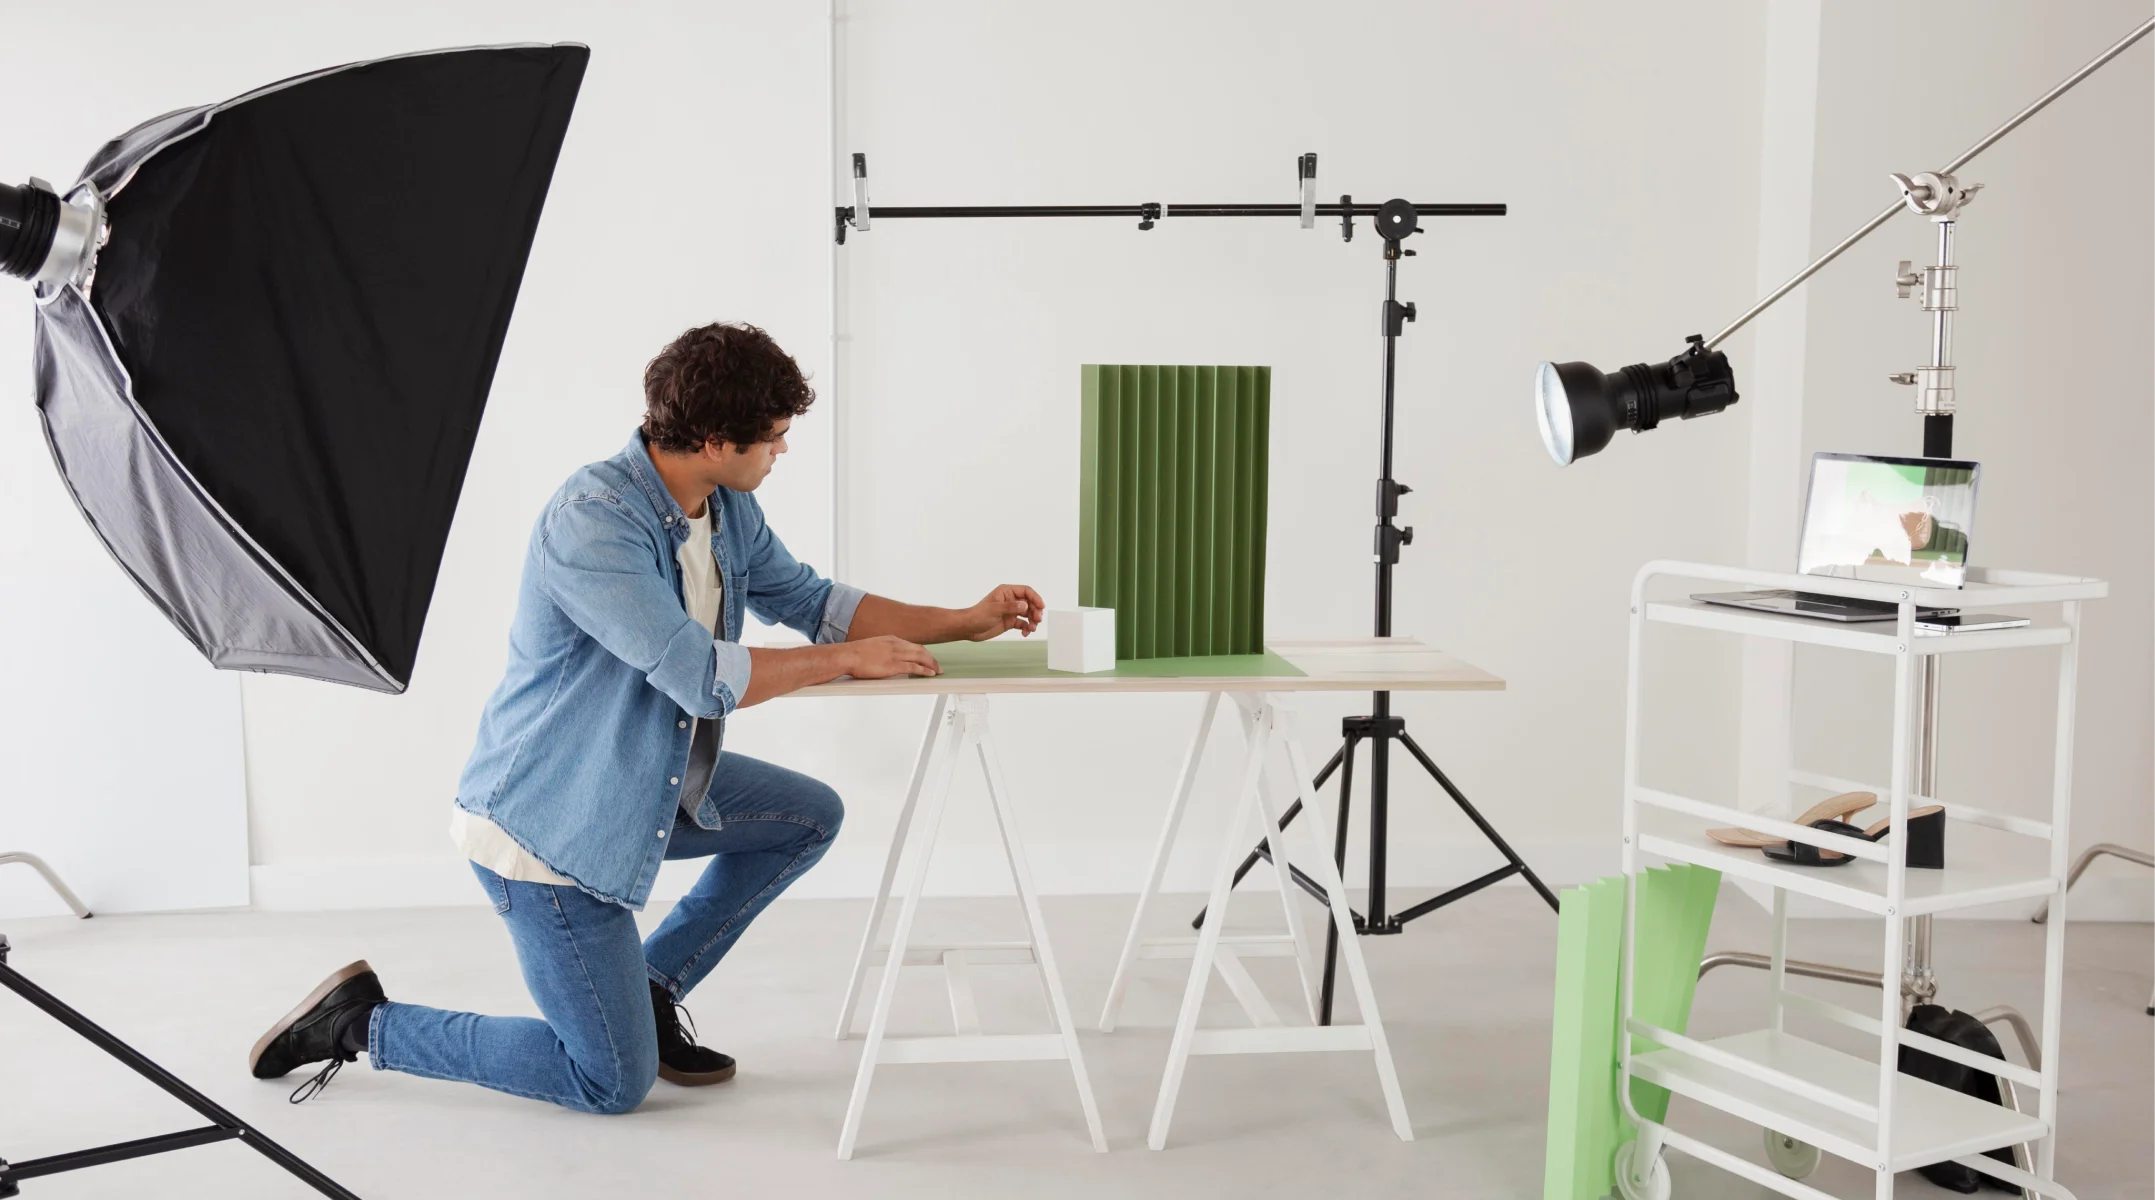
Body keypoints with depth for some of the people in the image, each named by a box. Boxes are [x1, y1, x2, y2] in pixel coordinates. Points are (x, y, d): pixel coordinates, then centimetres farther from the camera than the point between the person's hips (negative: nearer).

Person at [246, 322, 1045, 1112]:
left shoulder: (729, 509, -1)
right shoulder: (591, 520, -28)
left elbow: (808, 600, 12)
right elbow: (700, 677, -32)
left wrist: (966, 622, 4)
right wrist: (845, 659, -21)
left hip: (645, 785, 9)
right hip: (543, 820, -9)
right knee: (614, 1084, -3)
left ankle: (651, 987, 18)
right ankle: (363, 1023, 11)